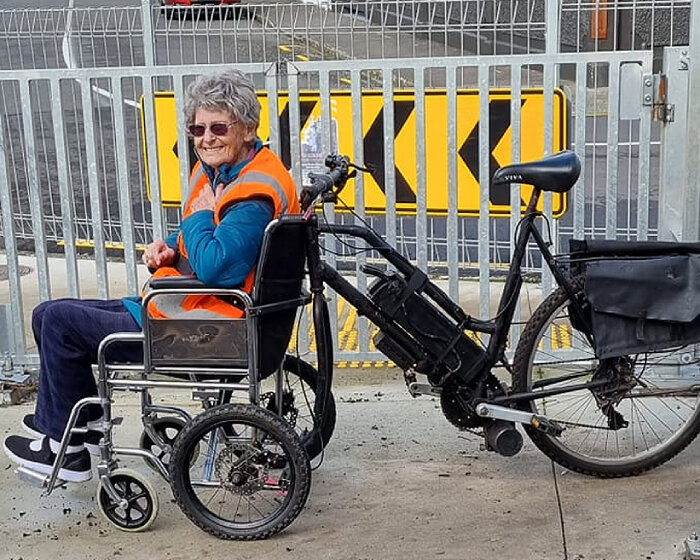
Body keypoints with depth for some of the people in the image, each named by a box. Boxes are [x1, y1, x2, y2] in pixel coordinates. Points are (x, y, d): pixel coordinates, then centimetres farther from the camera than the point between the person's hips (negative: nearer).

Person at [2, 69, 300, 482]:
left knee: (58, 320, -4)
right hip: (184, 309, 11)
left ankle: (67, 448, 10)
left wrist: (199, 215, -16)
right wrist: (169, 248, 0)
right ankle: (59, 419, 26)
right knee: (50, 315, 15)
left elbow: (214, 267, -33)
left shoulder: (254, 195, -23)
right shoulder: (216, 171, 9)